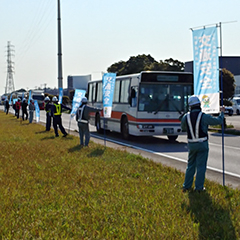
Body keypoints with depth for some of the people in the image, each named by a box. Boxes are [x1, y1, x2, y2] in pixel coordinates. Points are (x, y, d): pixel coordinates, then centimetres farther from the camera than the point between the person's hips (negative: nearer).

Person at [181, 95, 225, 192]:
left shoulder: (186, 117, -6)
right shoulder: (204, 116, -14)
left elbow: (183, 128, 14)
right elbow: (218, 121, -1)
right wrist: (222, 112, 17)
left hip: (191, 144, 3)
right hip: (202, 144, -3)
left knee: (191, 165, 16)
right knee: (201, 166, 4)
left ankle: (187, 186, 19)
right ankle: (199, 187, 7)